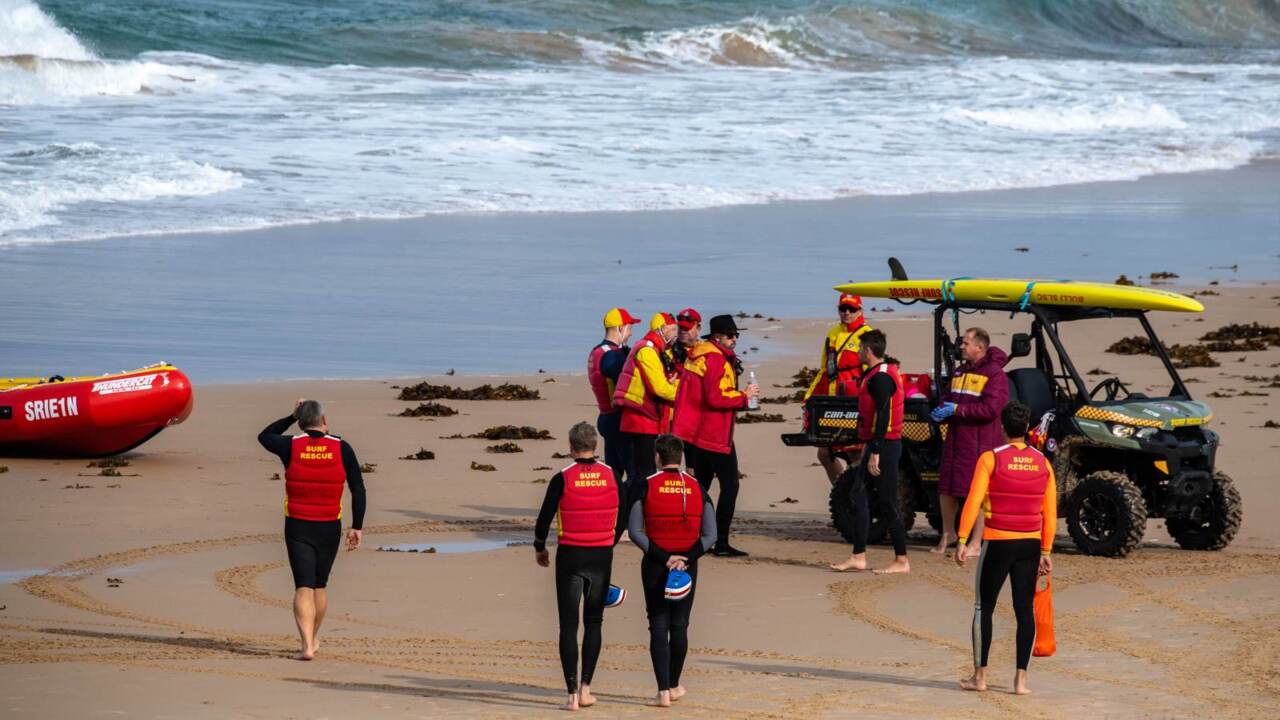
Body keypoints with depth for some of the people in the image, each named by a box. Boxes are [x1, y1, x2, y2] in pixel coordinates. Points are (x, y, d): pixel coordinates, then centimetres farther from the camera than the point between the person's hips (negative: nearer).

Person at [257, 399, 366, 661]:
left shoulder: (291, 446, -6)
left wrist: (292, 417, 21)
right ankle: (314, 639, 35)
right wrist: (357, 527, 1)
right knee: (320, 585, 19)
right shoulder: (341, 449, -5)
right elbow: (358, 489, -5)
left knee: (303, 587, -5)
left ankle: (307, 645, -20)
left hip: (297, 528, -1)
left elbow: (264, 436, 16)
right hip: (330, 528, 1)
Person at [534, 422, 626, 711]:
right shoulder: (611, 476, 0)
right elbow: (622, 518, 8)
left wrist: (539, 547, 11)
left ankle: (572, 694, -3)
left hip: (570, 557, -2)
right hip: (601, 557, 2)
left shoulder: (562, 479, -10)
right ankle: (585, 688, 9)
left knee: (568, 625, 2)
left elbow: (544, 518, -6)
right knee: (593, 623, 14)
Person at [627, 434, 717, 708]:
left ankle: (663, 692, -4)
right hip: (687, 565, 2)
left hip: (655, 566, -2)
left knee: (658, 627, 1)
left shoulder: (647, 486, -7)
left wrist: (663, 558, -12)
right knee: (679, 626, 13)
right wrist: (686, 559, -11)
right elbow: (709, 535, -5)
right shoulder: (697, 488, 0)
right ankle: (674, 686, 25)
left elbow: (635, 531, -13)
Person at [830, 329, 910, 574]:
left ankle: (901, 561, 0)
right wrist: (868, 446, 22)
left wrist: (875, 452, -23)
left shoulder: (881, 377, -17)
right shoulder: (875, 374, 16)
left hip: (885, 445, -11)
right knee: (859, 496, 10)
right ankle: (858, 557, 12)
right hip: (875, 445, 11)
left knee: (887, 503, -5)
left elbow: (883, 415, -22)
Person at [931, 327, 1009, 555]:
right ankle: (947, 534, 27)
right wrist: (941, 411, 1)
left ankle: (976, 543, 4)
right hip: (955, 438, 8)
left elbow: (991, 408, -19)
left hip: (980, 440, -8)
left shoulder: (995, 374, -10)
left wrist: (957, 409, -19)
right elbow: (949, 397, 25)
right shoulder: (961, 371, 17)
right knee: (946, 487, 10)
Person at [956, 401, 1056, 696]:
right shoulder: (1042, 463, 4)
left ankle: (980, 675, 10)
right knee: (1024, 610, 6)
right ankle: (1021, 679, 3)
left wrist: (962, 541, -12)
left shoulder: (991, 459, -8)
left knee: (983, 608, 8)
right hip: (1030, 544, 3)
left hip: (998, 543, -3)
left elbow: (973, 502, -14)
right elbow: (1050, 511, 5)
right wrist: (1046, 552, 11)